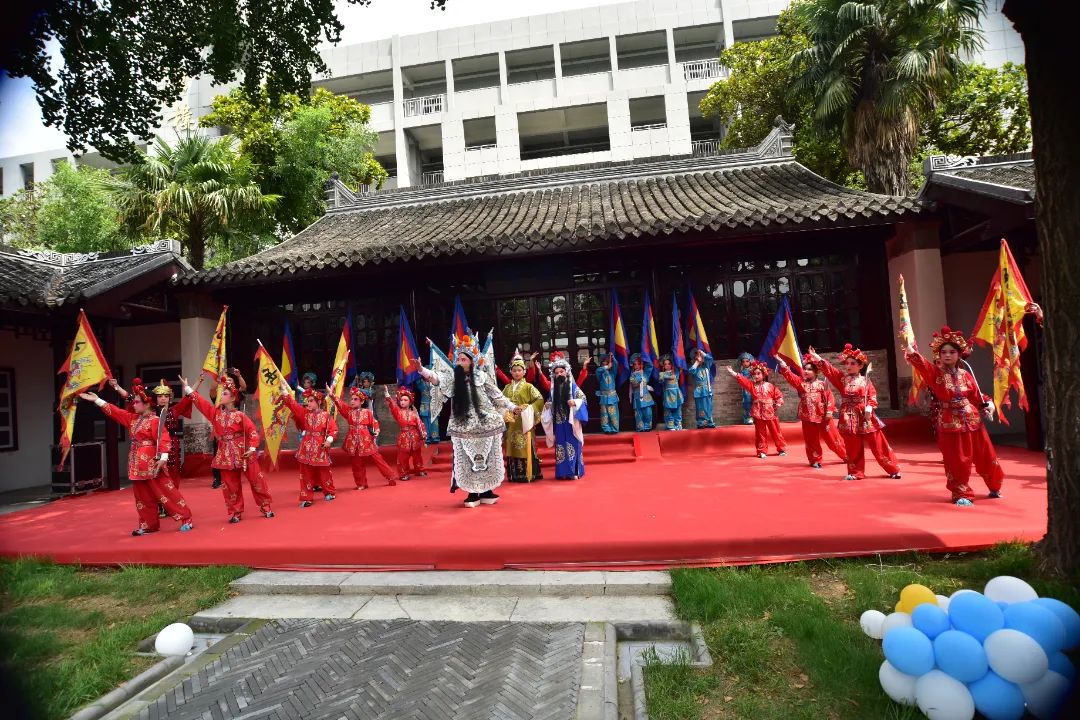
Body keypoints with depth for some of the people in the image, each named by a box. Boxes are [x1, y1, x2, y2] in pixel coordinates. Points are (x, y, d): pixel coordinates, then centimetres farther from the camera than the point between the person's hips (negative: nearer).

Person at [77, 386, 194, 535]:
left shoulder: (154, 420, -12)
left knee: (166, 491, -8)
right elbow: (114, 411, 18)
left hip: (151, 462, -8)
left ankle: (186, 519, -5)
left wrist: (163, 457, -29)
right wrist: (97, 400, 14)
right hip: (136, 463, 8)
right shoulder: (132, 418, 13)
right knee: (143, 495, 12)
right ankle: (149, 524, 22)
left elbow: (164, 439, -21)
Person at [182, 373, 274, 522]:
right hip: (226, 453, 4)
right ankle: (235, 512, 18)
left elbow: (252, 431, -11)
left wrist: (252, 448, -20)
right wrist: (188, 388, 1)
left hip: (243, 451, -4)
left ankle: (266, 507, 12)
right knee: (230, 484, 8)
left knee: (256, 479, 1)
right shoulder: (215, 413, 7)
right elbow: (201, 402, 5)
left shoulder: (240, 415, -6)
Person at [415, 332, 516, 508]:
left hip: (485, 425, 0)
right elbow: (436, 378, -18)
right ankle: (473, 493, 13)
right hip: (463, 428, 0)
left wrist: (512, 407, 15)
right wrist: (422, 369, -36)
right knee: (467, 460, 3)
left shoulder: (482, 376, 2)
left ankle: (486, 491, 18)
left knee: (486, 459, 6)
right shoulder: (452, 377, 0)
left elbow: (497, 395, 12)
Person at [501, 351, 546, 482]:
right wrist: (509, 410, -6)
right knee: (512, 449, 6)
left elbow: (540, 400, -7)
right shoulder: (507, 387, 11)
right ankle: (514, 475, 13)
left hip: (524, 422, -4)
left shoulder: (528, 386, -2)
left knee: (525, 448, -5)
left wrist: (526, 408, -15)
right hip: (511, 423, 4)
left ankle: (527, 475, 0)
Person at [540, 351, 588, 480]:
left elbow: (582, 398, -4)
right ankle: (563, 472, 13)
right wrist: (548, 405, -1)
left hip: (571, 420, -4)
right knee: (560, 445, 7)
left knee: (572, 445, -3)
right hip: (558, 421, 4)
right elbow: (551, 402, 20)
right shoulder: (554, 388, 10)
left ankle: (574, 471, 3)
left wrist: (575, 402, -21)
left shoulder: (572, 385, -2)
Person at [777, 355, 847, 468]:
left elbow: (830, 397, -3)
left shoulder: (822, 384, 0)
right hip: (808, 417, 2)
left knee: (832, 438, 7)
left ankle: (846, 455, 24)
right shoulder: (800, 383, 4)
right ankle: (815, 460, 21)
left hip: (823, 416, -2)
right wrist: (780, 361, -16)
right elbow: (788, 374, -6)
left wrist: (829, 411, -12)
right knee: (811, 440, 7)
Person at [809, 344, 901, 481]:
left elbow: (872, 396, -2)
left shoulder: (865, 381, 1)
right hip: (849, 418, 2)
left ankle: (893, 469, 14)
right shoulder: (841, 379, 6)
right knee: (852, 447, 7)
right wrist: (817, 358, -16)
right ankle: (856, 472, 18)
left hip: (865, 417, -2)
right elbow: (829, 370, -5)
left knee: (877, 444, 2)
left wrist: (869, 408, -18)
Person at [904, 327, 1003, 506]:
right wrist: (911, 352, -44)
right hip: (950, 422, -3)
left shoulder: (965, 375, 4)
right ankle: (962, 494, 14)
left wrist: (988, 403, -4)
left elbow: (976, 395, 13)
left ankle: (994, 487, 37)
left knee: (985, 456, 15)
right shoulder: (936, 372, -6)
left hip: (972, 420, 3)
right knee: (957, 461, 0)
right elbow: (922, 364, -26)